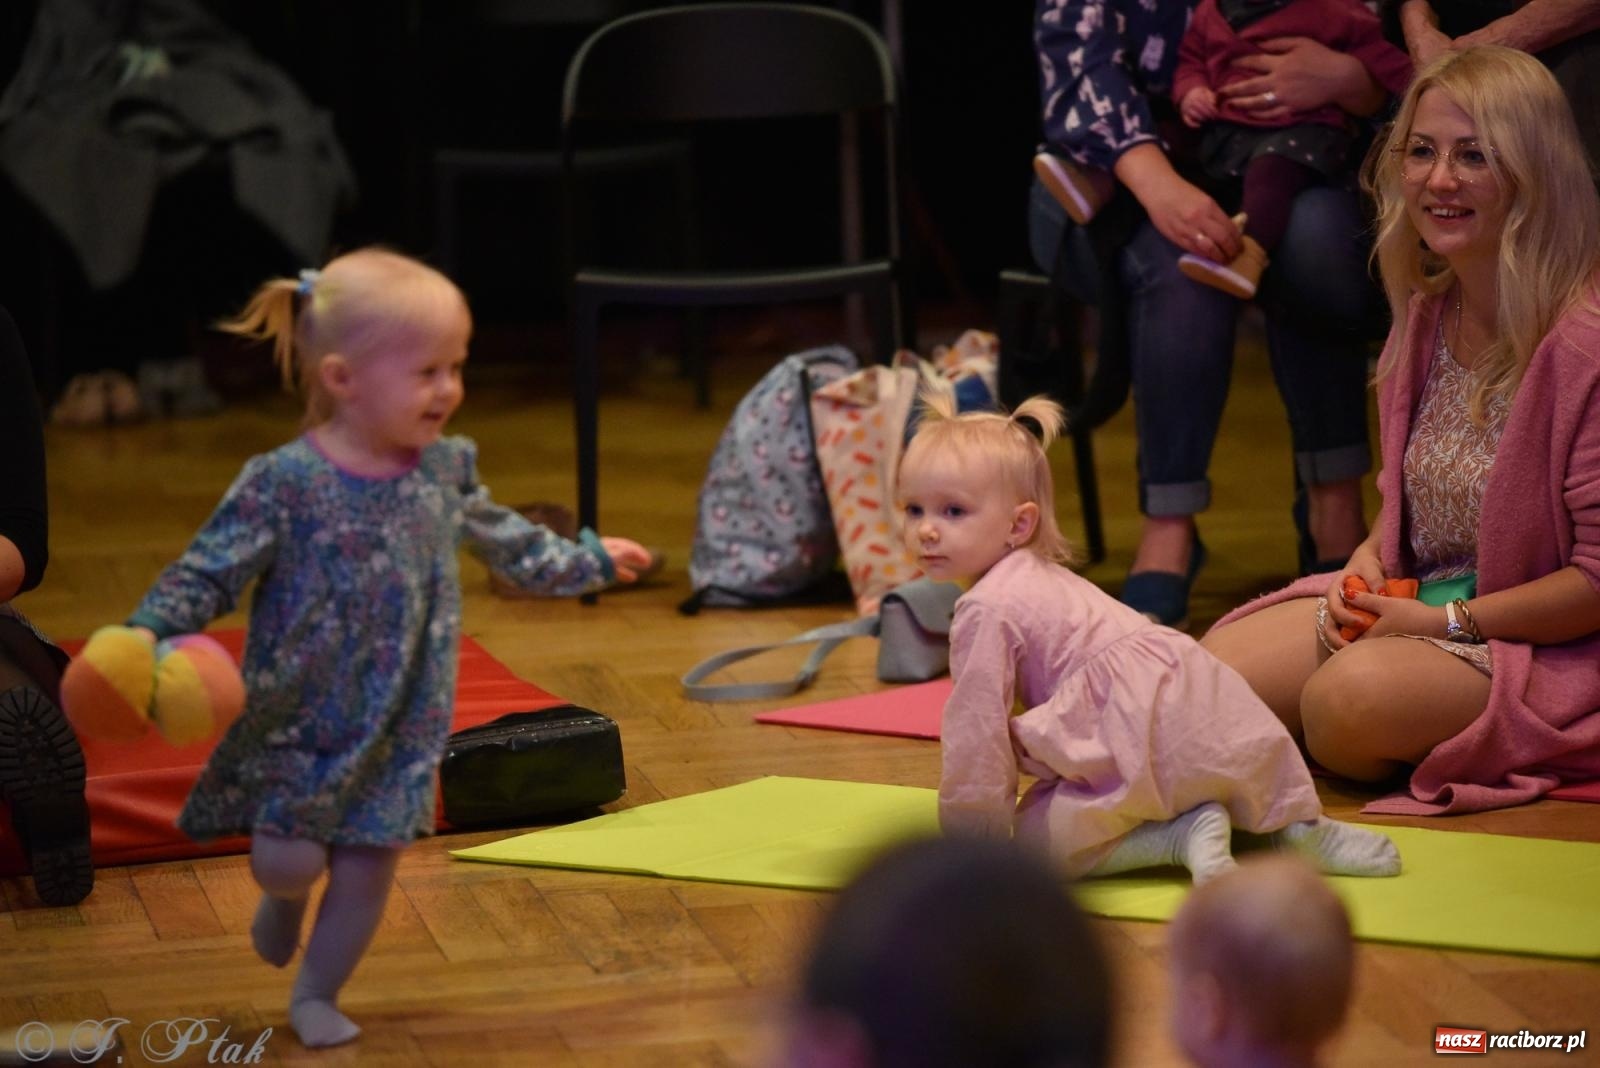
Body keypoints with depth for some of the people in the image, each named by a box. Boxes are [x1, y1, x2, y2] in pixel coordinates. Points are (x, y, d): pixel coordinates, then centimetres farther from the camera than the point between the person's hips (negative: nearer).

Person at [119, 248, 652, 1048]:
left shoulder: (445, 471, -1)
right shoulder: (284, 484, -18)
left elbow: (504, 541, 18)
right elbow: (207, 574, -16)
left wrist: (589, 562, 29)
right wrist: (146, 637, -29)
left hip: (401, 723, 4)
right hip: (298, 715, -3)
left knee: (367, 867, 2)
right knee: (287, 859, -4)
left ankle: (315, 996, 23)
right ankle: (286, 896, 33)